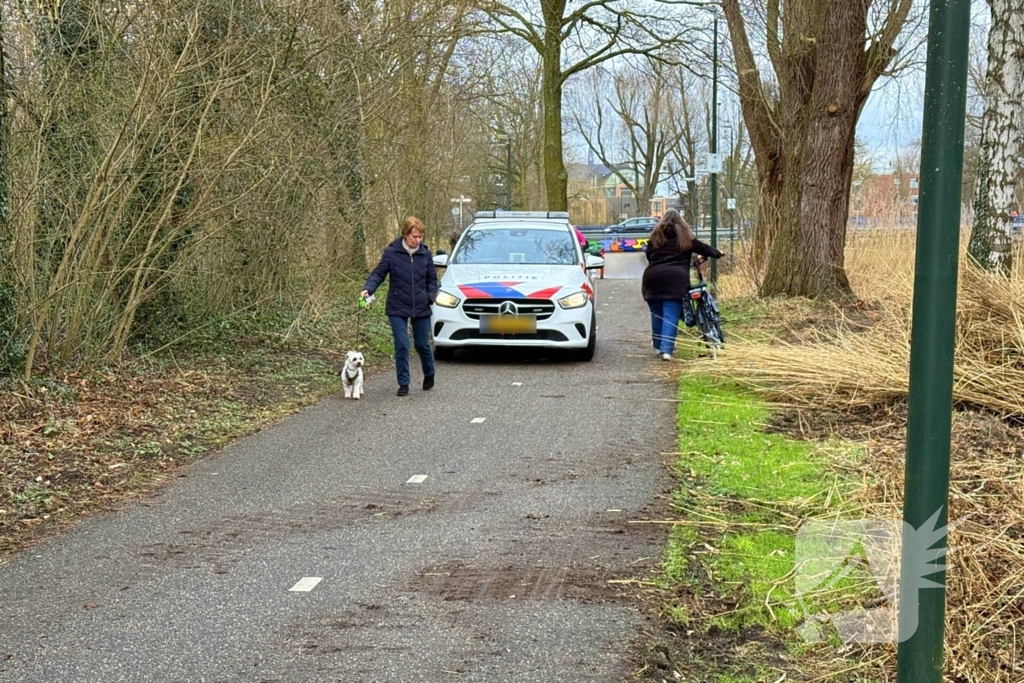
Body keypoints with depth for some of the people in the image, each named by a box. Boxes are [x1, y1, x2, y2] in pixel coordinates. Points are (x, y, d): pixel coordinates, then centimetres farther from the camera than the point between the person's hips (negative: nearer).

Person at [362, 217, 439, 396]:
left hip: (421, 309, 2)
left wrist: (431, 296, -6)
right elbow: (378, 274, -7)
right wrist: (368, 289, -24)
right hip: (397, 309, -2)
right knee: (402, 345, -7)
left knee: (422, 344, 12)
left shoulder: (425, 254, 1)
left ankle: (429, 375, 37)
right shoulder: (391, 253, -8)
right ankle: (403, 384, 4)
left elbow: (432, 278, 11)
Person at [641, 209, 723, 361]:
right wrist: (718, 253, 40)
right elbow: (703, 248, 23)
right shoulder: (685, 237, 12)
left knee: (657, 315, 15)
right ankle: (666, 350, -14)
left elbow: (649, 256, 18)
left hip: (653, 278, 2)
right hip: (675, 279, -2)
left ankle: (659, 346, 26)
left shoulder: (655, 237, 14)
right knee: (671, 316, -4)